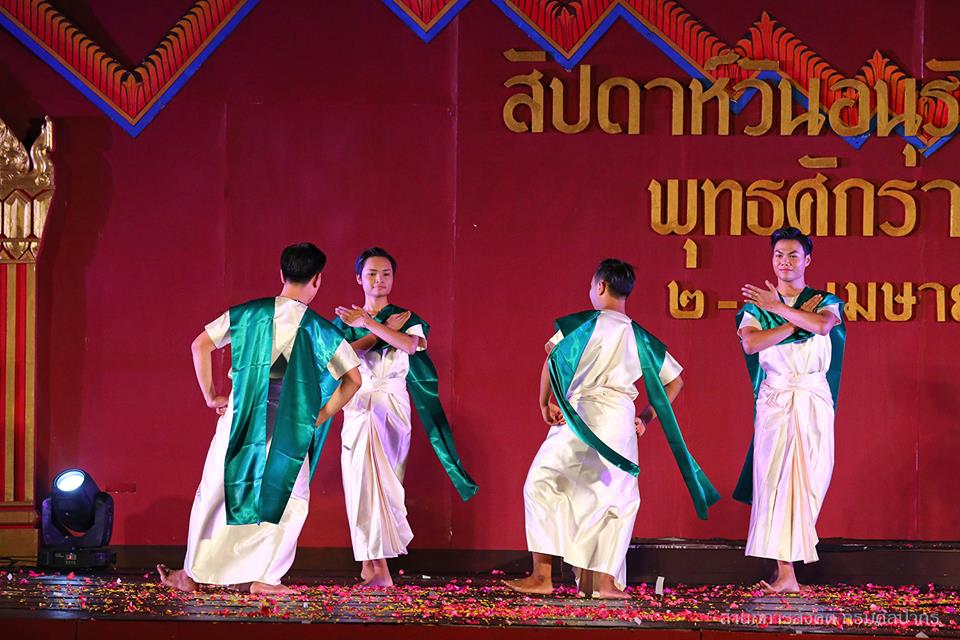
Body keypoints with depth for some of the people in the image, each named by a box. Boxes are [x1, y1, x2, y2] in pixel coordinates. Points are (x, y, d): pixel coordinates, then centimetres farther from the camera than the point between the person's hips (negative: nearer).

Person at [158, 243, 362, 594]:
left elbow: (201, 345, 4)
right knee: (289, 500, 12)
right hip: (288, 428, -2)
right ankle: (261, 578, 6)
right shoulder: (321, 331, 0)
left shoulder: (249, 313, 3)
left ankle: (192, 573, 19)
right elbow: (353, 380, -1)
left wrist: (211, 395, 11)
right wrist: (322, 416, 8)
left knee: (215, 492, 13)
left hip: (240, 417, 2)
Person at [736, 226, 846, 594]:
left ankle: (784, 567, 13)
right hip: (774, 401, -1)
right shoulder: (756, 305, 9)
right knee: (776, 482, -9)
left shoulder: (825, 302, 10)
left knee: (804, 481, 0)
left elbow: (822, 325, -15)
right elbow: (751, 344, -11)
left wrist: (778, 308, -10)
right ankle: (786, 574, -12)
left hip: (814, 401, 1)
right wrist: (798, 318, -9)